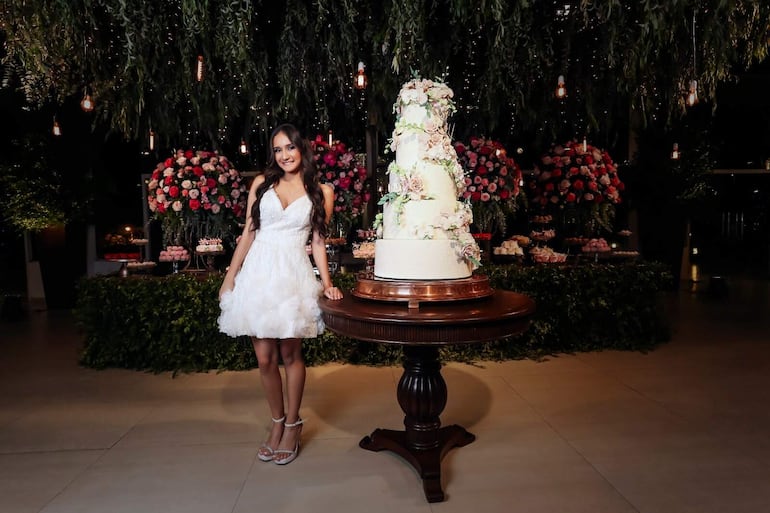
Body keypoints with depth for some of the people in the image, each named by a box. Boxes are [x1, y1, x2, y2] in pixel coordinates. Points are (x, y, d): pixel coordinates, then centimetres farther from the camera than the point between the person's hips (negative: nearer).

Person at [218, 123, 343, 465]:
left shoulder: (321, 192, 7)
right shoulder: (262, 183, 10)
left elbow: (318, 242, 5)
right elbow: (247, 233, 10)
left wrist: (327, 282, -5)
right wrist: (229, 277, 7)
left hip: (294, 275, -2)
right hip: (258, 273, 2)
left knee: (290, 354, 4)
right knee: (264, 357, 5)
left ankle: (292, 425, 22)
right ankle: (277, 422, 25)